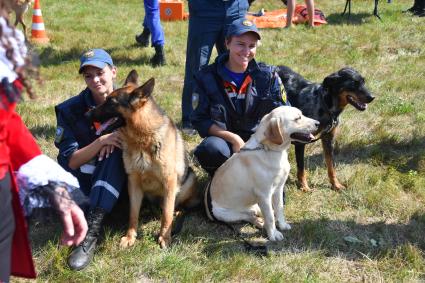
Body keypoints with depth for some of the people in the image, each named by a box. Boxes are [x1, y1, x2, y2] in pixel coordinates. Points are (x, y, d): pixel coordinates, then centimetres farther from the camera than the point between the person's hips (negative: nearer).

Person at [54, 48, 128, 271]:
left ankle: (92, 230, -42)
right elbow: (70, 162, -12)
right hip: (86, 178, 0)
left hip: (124, 174, 1)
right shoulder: (71, 110, -9)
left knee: (115, 148, -32)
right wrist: (102, 141, -28)